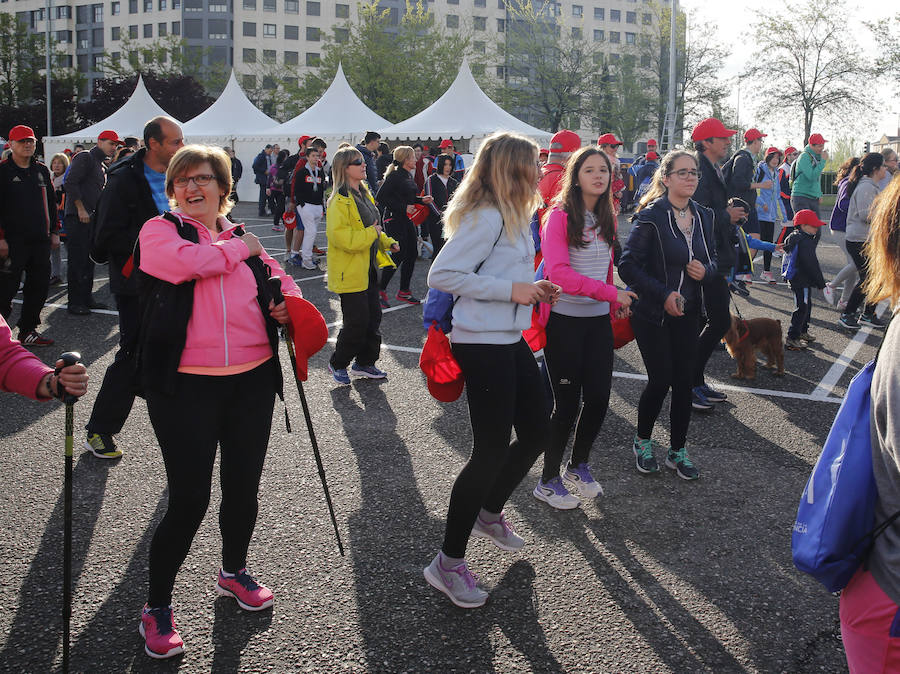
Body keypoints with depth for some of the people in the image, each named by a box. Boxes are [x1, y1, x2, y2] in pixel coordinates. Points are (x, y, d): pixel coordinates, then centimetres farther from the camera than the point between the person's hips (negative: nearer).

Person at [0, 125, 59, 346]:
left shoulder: (42, 170, 14)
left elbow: (51, 203, 20)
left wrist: (54, 232, 15)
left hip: (40, 240, 6)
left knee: (39, 286, 8)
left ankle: (28, 331, 19)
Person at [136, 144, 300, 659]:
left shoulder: (244, 239, 13)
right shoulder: (160, 232, 0)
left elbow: (279, 277, 24)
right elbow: (189, 261, -22)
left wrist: (288, 300, 0)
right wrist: (240, 247, -6)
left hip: (253, 380, 5)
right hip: (186, 385, -5)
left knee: (244, 487, 16)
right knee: (190, 500, -5)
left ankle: (234, 572, 41)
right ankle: (157, 607, 15)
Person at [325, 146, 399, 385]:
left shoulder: (364, 194, 13)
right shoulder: (340, 201, -17)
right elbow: (340, 236, -27)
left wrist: (387, 242, 12)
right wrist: (371, 234, -20)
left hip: (368, 269, 9)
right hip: (349, 273, -9)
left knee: (373, 317, 13)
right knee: (356, 322, -4)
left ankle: (364, 363, 27)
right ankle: (337, 364, 16)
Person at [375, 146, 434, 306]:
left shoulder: (408, 175, 12)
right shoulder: (395, 176, -16)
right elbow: (380, 197, -20)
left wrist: (422, 200, 8)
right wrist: (403, 207, -21)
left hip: (406, 219, 9)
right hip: (394, 220, -9)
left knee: (412, 254, 9)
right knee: (398, 255, -9)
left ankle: (404, 291, 20)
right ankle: (380, 290, 5)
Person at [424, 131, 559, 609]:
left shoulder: (512, 216, 14)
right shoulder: (487, 217, -17)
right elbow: (441, 274, -22)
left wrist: (533, 287, 5)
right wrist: (512, 290, -20)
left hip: (510, 340, 10)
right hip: (483, 344, -10)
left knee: (537, 432, 17)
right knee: (492, 452, -5)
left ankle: (489, 515, 39)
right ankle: (448, 562, 8)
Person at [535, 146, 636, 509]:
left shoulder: (606, 218, 10)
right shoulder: (560, 217, -11)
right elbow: (559, 273, -21)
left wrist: (614, 308, 8)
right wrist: (612, 293, -22)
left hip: (598, 319, 6)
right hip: (565, 320, -6)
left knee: (599, 398, 6)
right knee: (567, 403, 0)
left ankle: (578, 466, 30)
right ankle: (548, 480, 17)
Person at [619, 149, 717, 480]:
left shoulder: (704, 216, 6)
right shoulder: (651, 217, -12)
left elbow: (713, 258, 17)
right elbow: (628, 265, -15)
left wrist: (706, 269, -7)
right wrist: (663, 294, -21)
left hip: (687, 314, 5)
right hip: (653, 314, -5)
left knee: (684, 381, 6)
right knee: (660, 379, -5)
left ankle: (678, 450, 21)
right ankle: (642, 441, 20)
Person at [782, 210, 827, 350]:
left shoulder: (792, 238, 10)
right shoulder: (804, 242, -22)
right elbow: (811, 264, -22)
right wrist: (821, 282, -14)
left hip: (795, 279, 11)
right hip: (801, 281, -11)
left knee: (806, 305, 23)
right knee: (801, 308, -6)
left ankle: (803, 332, 37)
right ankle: (792, 339, -3)